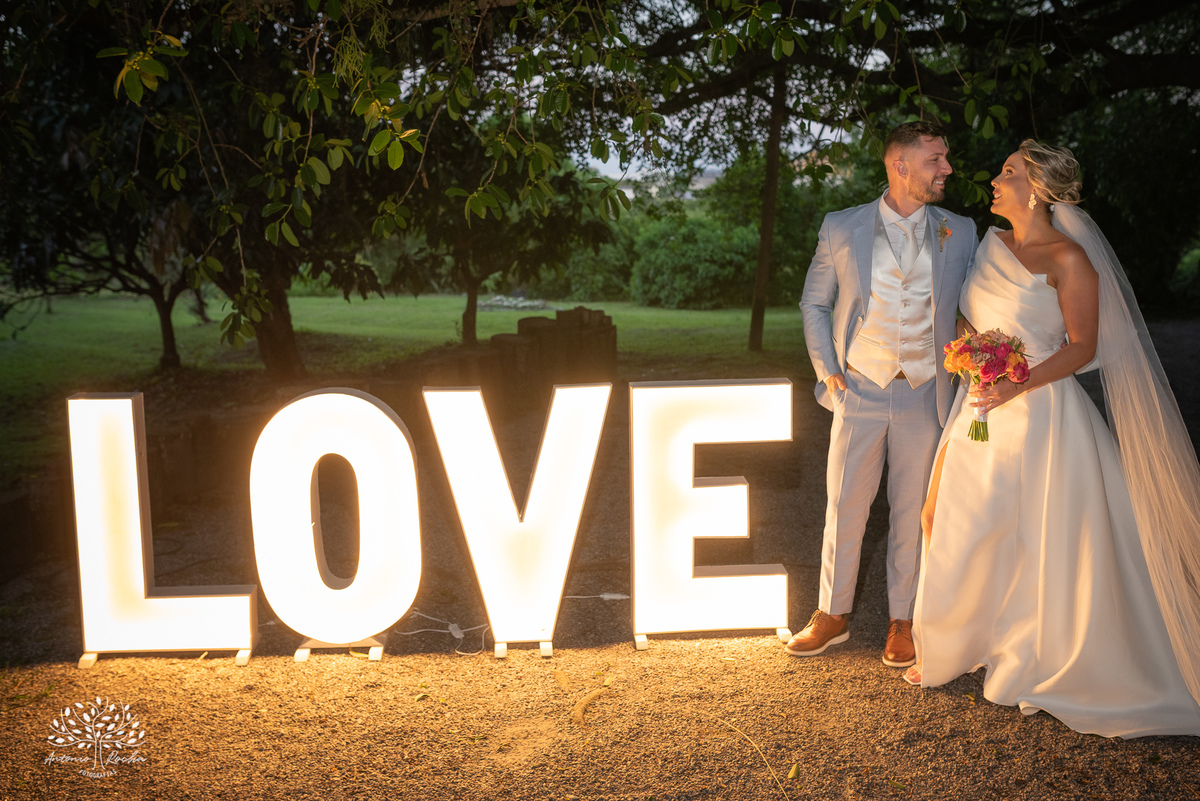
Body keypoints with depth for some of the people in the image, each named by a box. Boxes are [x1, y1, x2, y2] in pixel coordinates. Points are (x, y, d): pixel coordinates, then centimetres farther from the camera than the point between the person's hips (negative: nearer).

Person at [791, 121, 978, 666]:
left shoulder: (959, 233, 4)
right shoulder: (841, 229, 0)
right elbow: (814, 302, 9)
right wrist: (827, 370, 1)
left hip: (923, 396, 1)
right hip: (860, 392, -1)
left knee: (912, 513, 8)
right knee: (844, 507, 5)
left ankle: (902, 622, 23)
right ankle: (832, 616, 21)